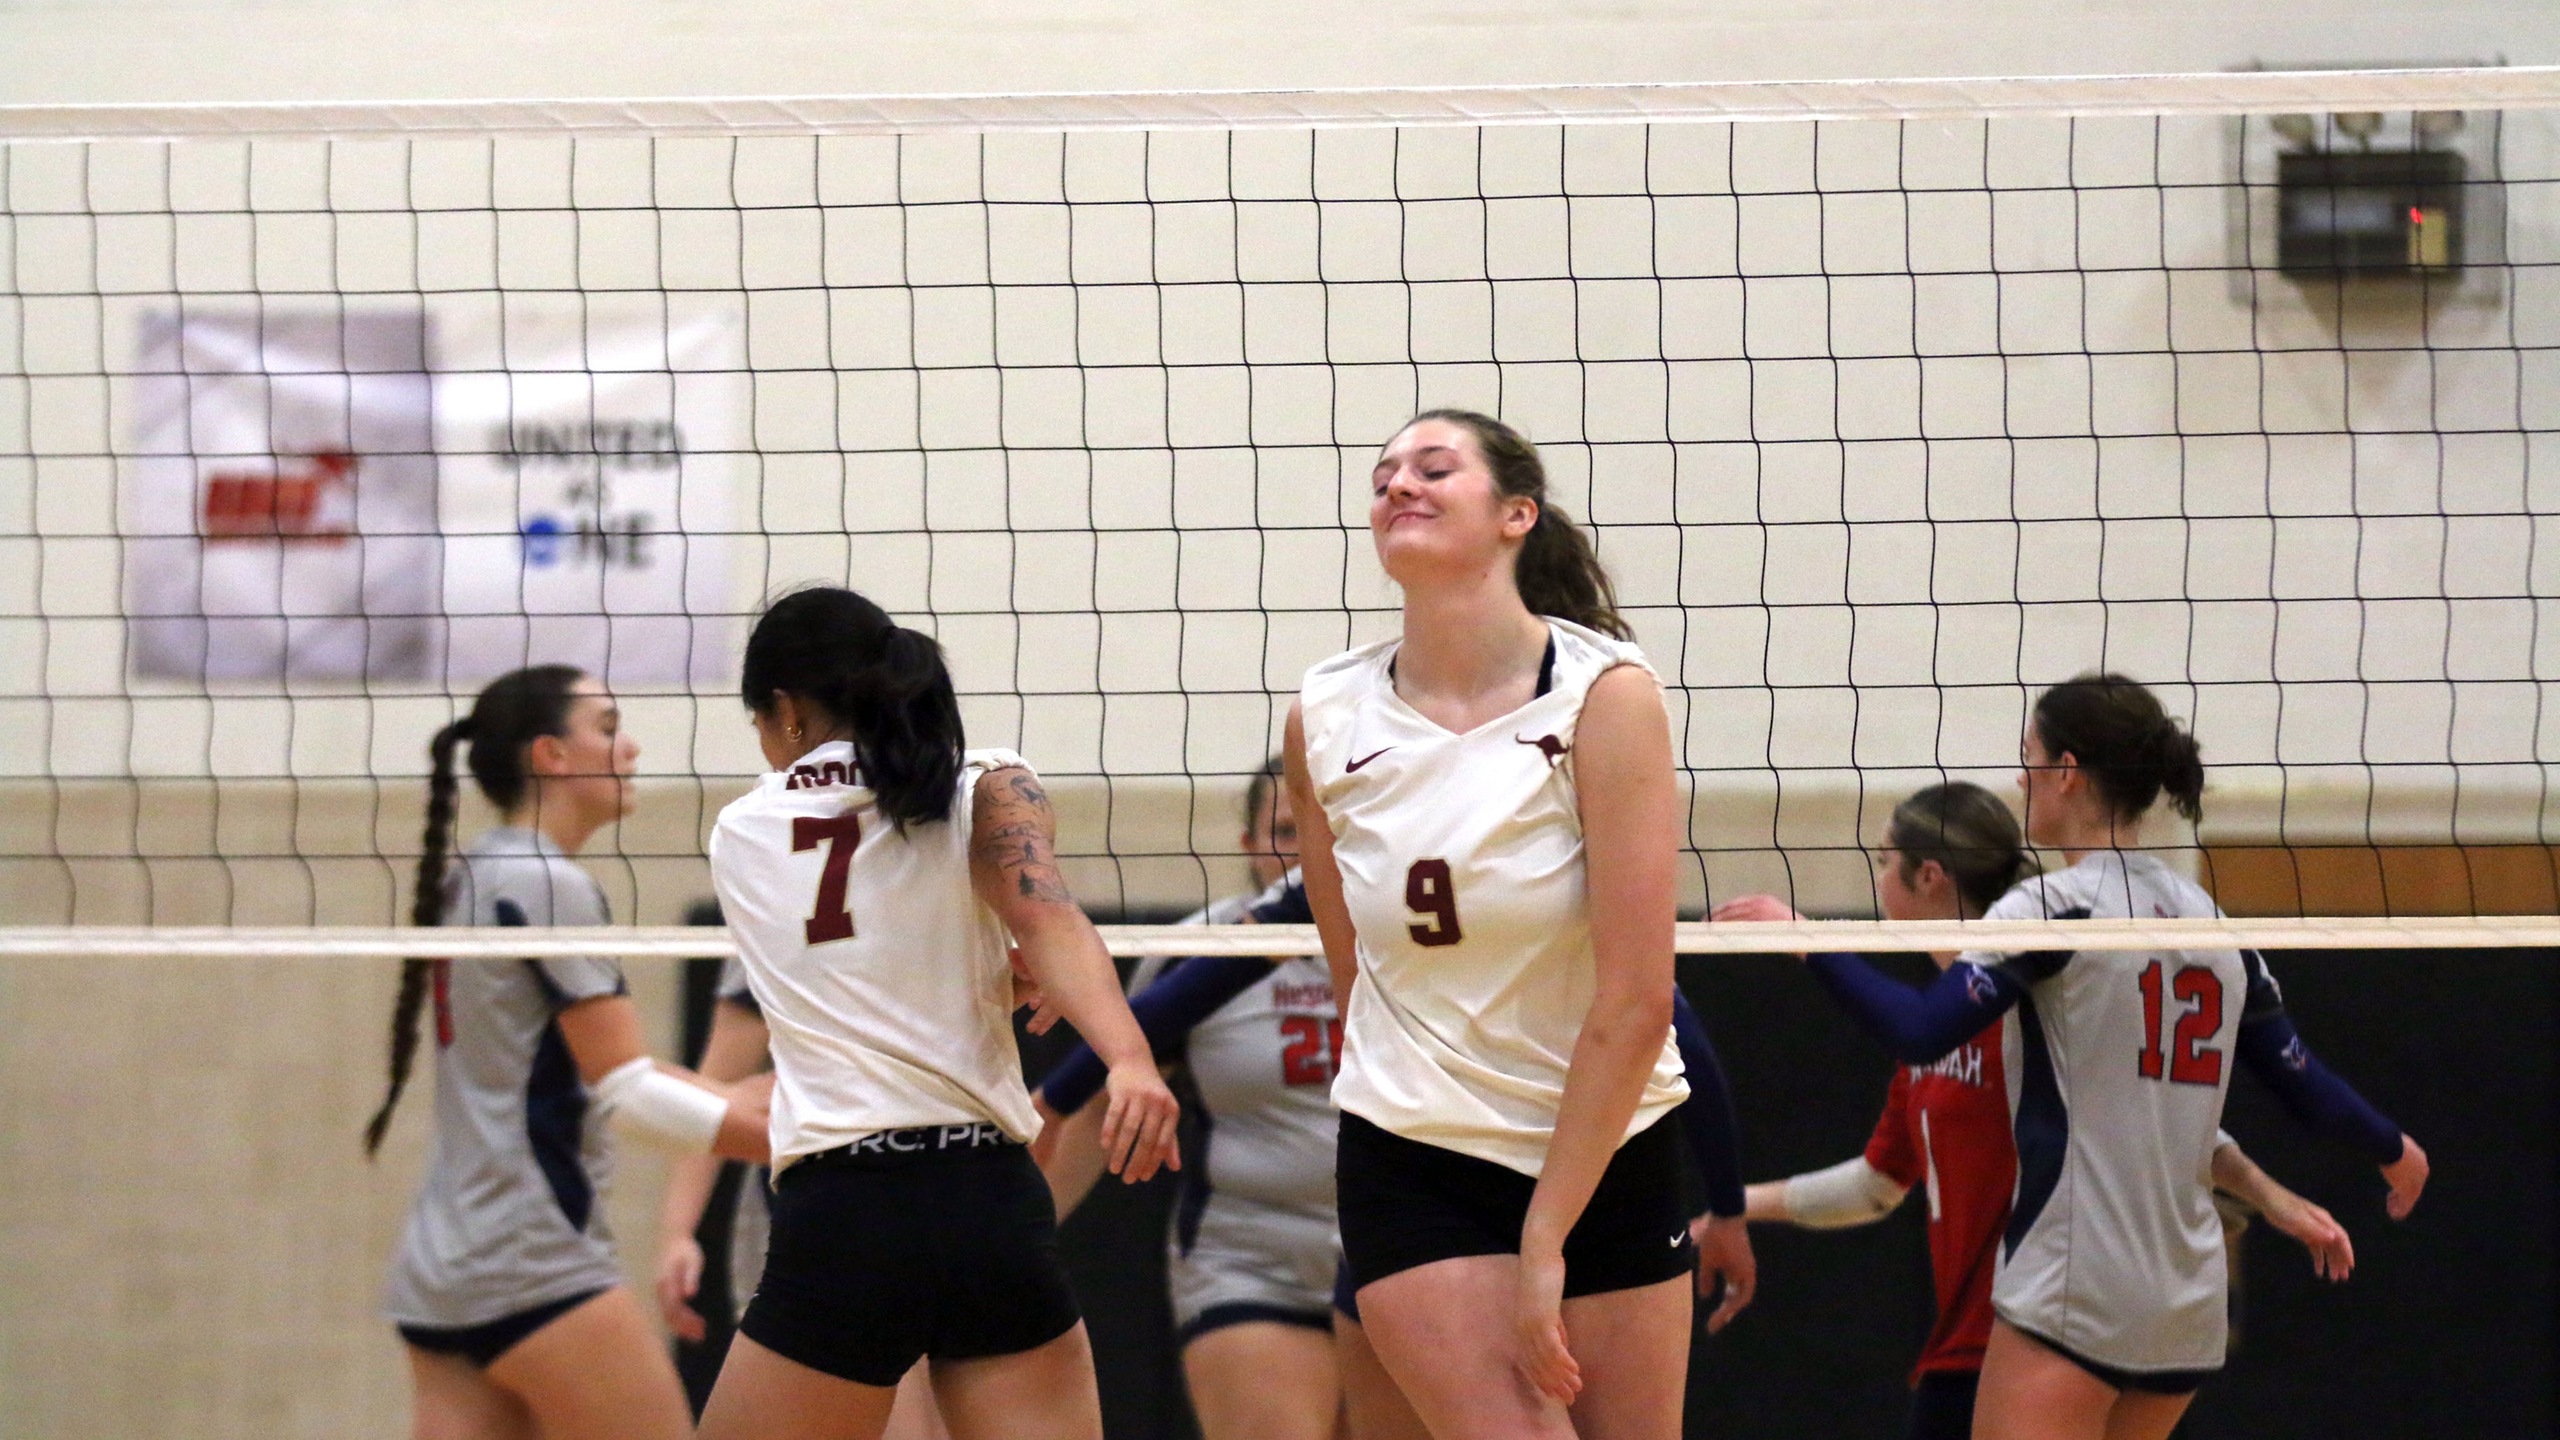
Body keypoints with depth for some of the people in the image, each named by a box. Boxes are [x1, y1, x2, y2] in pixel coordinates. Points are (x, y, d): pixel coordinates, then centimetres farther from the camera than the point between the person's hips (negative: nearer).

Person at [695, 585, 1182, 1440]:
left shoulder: (740, 836, 14)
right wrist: (1131, 1060, -27)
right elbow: (1049, 923, -14)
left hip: (831, 1219, 0)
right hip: (989, 1205, 0)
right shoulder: (986, 790, 6)